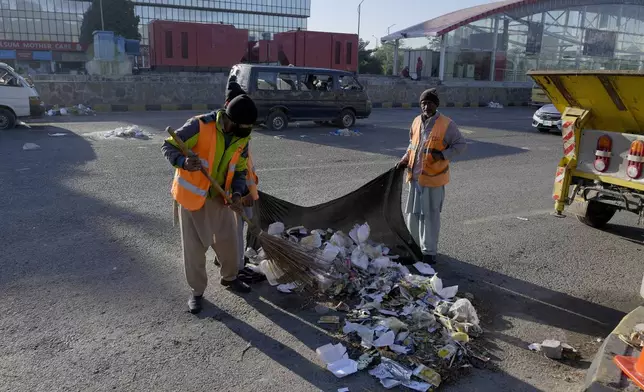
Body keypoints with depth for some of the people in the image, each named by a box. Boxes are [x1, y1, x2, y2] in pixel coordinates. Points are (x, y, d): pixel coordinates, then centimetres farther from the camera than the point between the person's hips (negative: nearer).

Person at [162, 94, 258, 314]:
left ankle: (229, 278, 38)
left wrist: (237, 194, -16)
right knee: (194, 245, 4)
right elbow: (168, 146, -19)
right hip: (192, 194, -5)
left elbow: (239, 170, 2)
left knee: (228, 240, 13)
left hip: (220, 197, 5)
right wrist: (183, 162, -40)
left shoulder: (242, 138, -6)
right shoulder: (200, 126, -24)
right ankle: (197, 291, 22)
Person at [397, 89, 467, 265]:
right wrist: (405, 160, 7)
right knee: (413, 213, 16)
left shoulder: (447, 124, -12)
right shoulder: (416, 122, 7)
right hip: (415, 176, 6)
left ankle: (429, 252, 13)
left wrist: (442, 155, -20)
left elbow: (461, 144, -7)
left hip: (433, 178, -6)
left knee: (430, 215, 2)